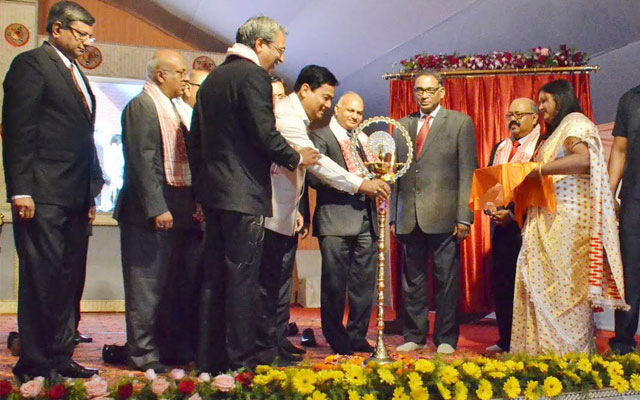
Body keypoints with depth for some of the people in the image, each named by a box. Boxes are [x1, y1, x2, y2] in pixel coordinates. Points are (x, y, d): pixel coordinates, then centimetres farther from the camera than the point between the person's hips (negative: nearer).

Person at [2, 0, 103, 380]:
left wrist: (91, 193, 18)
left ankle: (60, 356, 19)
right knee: (43, 277, -4)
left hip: (76, 196, 8)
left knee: (71, 278, 10)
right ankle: (34, 360, 6)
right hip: (43, 195, -8)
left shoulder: (77, 74, 22)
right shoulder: (30, 64, -3)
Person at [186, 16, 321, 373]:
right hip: (244, 195, -9)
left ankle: (209, 359, 18)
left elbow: (195, 141, 20)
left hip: (212, 189, 9)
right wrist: (296, 158, 0)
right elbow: (265, 134, -17)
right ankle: (241, 360, 2)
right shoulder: (253, 76, -9)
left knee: (215, 278, 11)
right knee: (242, 280, -4)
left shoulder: (212, 78, 18)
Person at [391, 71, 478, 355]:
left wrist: (464, 216, -9)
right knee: (412, 279, 9)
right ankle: (414, 336, 19)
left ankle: (446, 339, 12)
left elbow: (468, 171, -2)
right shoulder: (402, 126, 16)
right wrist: (393, 216, 8)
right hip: (409, 217, 4)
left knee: (446, 279, 2)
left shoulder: (460, 123, 5)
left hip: (443, 215, -3)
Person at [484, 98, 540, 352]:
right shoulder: (499, 148, 19)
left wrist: (513, 213, -16)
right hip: (501, 226, 6)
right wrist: (491, 209, 0)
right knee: (501, 284, 7)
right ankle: (506, 340, 16)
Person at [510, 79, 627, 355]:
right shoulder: (557, 132, 25)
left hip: (568, 217, -9)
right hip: (551, 220, 9)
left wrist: (536, 169, -21)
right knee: (543, 283, 4)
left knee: (563, 284, -7)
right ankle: (546, 350, 6)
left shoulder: (575, 122, -3)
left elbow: (583, 159, -22)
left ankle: (568, 354, -2)